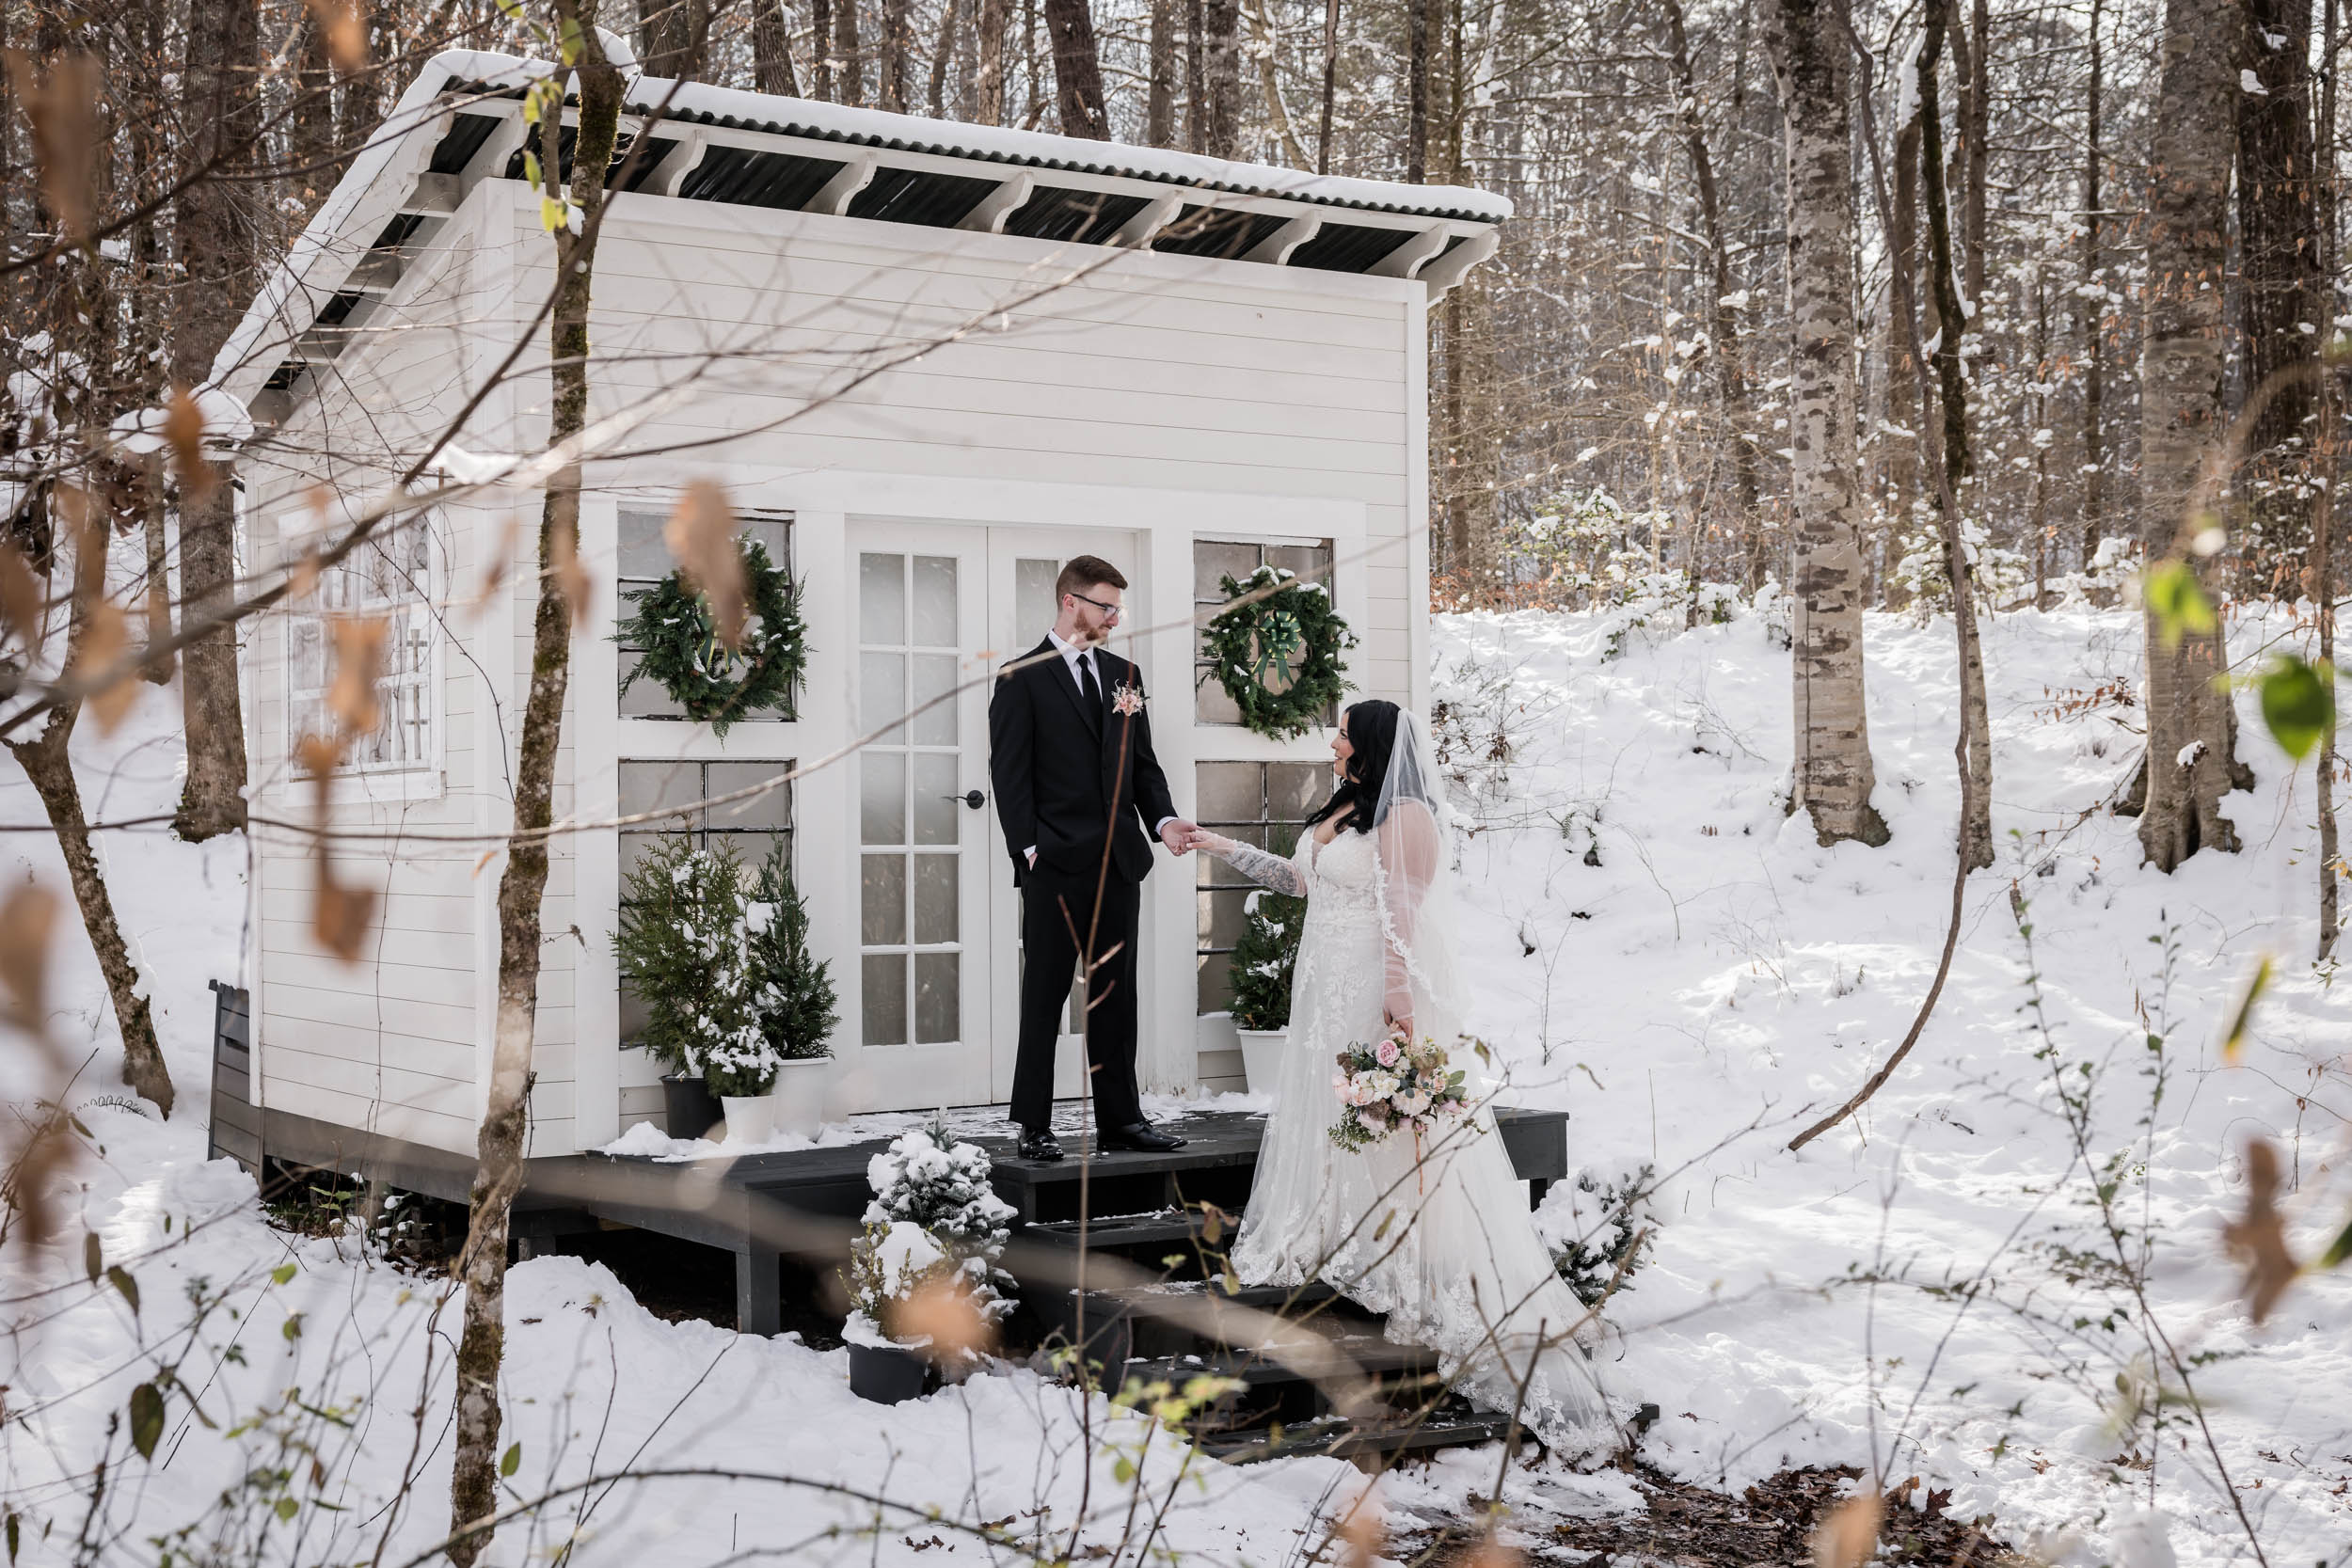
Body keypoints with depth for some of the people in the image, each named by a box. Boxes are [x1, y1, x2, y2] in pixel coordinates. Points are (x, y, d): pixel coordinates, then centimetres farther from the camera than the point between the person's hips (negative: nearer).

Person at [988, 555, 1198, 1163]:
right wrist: (1029, 849, -14)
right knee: (1044, 998, 0)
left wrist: (1164, 820, -2)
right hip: (1056, 864, -6)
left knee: (1116, 997, 10)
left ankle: (1120, 1118, 17)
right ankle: (1034, 1128, 6)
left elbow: (1143, 764, 15)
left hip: (1118, 862, 6)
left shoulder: (1123, 675, 15)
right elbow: (1010, 772, -6)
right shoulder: (1022, 678, -2)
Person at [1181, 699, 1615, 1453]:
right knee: (1330, 1116, 10)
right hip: (1330, 994, 9)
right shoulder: (1338, 812, 15)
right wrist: (1222, 848, 26)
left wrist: (1399, 998, -23)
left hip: (1378, 993, -9)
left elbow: (1405, 914, -19)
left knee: (1394, 1134, -7)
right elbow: (1298, 879, 27)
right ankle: (1334, 1245, 17)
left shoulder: (1405, 817, -13)